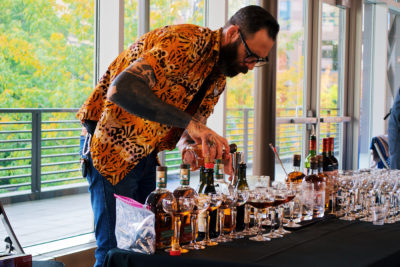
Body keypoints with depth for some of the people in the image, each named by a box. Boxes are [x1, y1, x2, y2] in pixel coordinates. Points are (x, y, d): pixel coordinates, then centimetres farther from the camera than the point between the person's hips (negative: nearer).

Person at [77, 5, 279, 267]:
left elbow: (187, 134, 10)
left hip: (147, 155, 9)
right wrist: (189, 123, -41)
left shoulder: (219, 78, 6)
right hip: (113, 149, -9)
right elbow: (120, 90, -37)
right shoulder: (183, 42, -24)